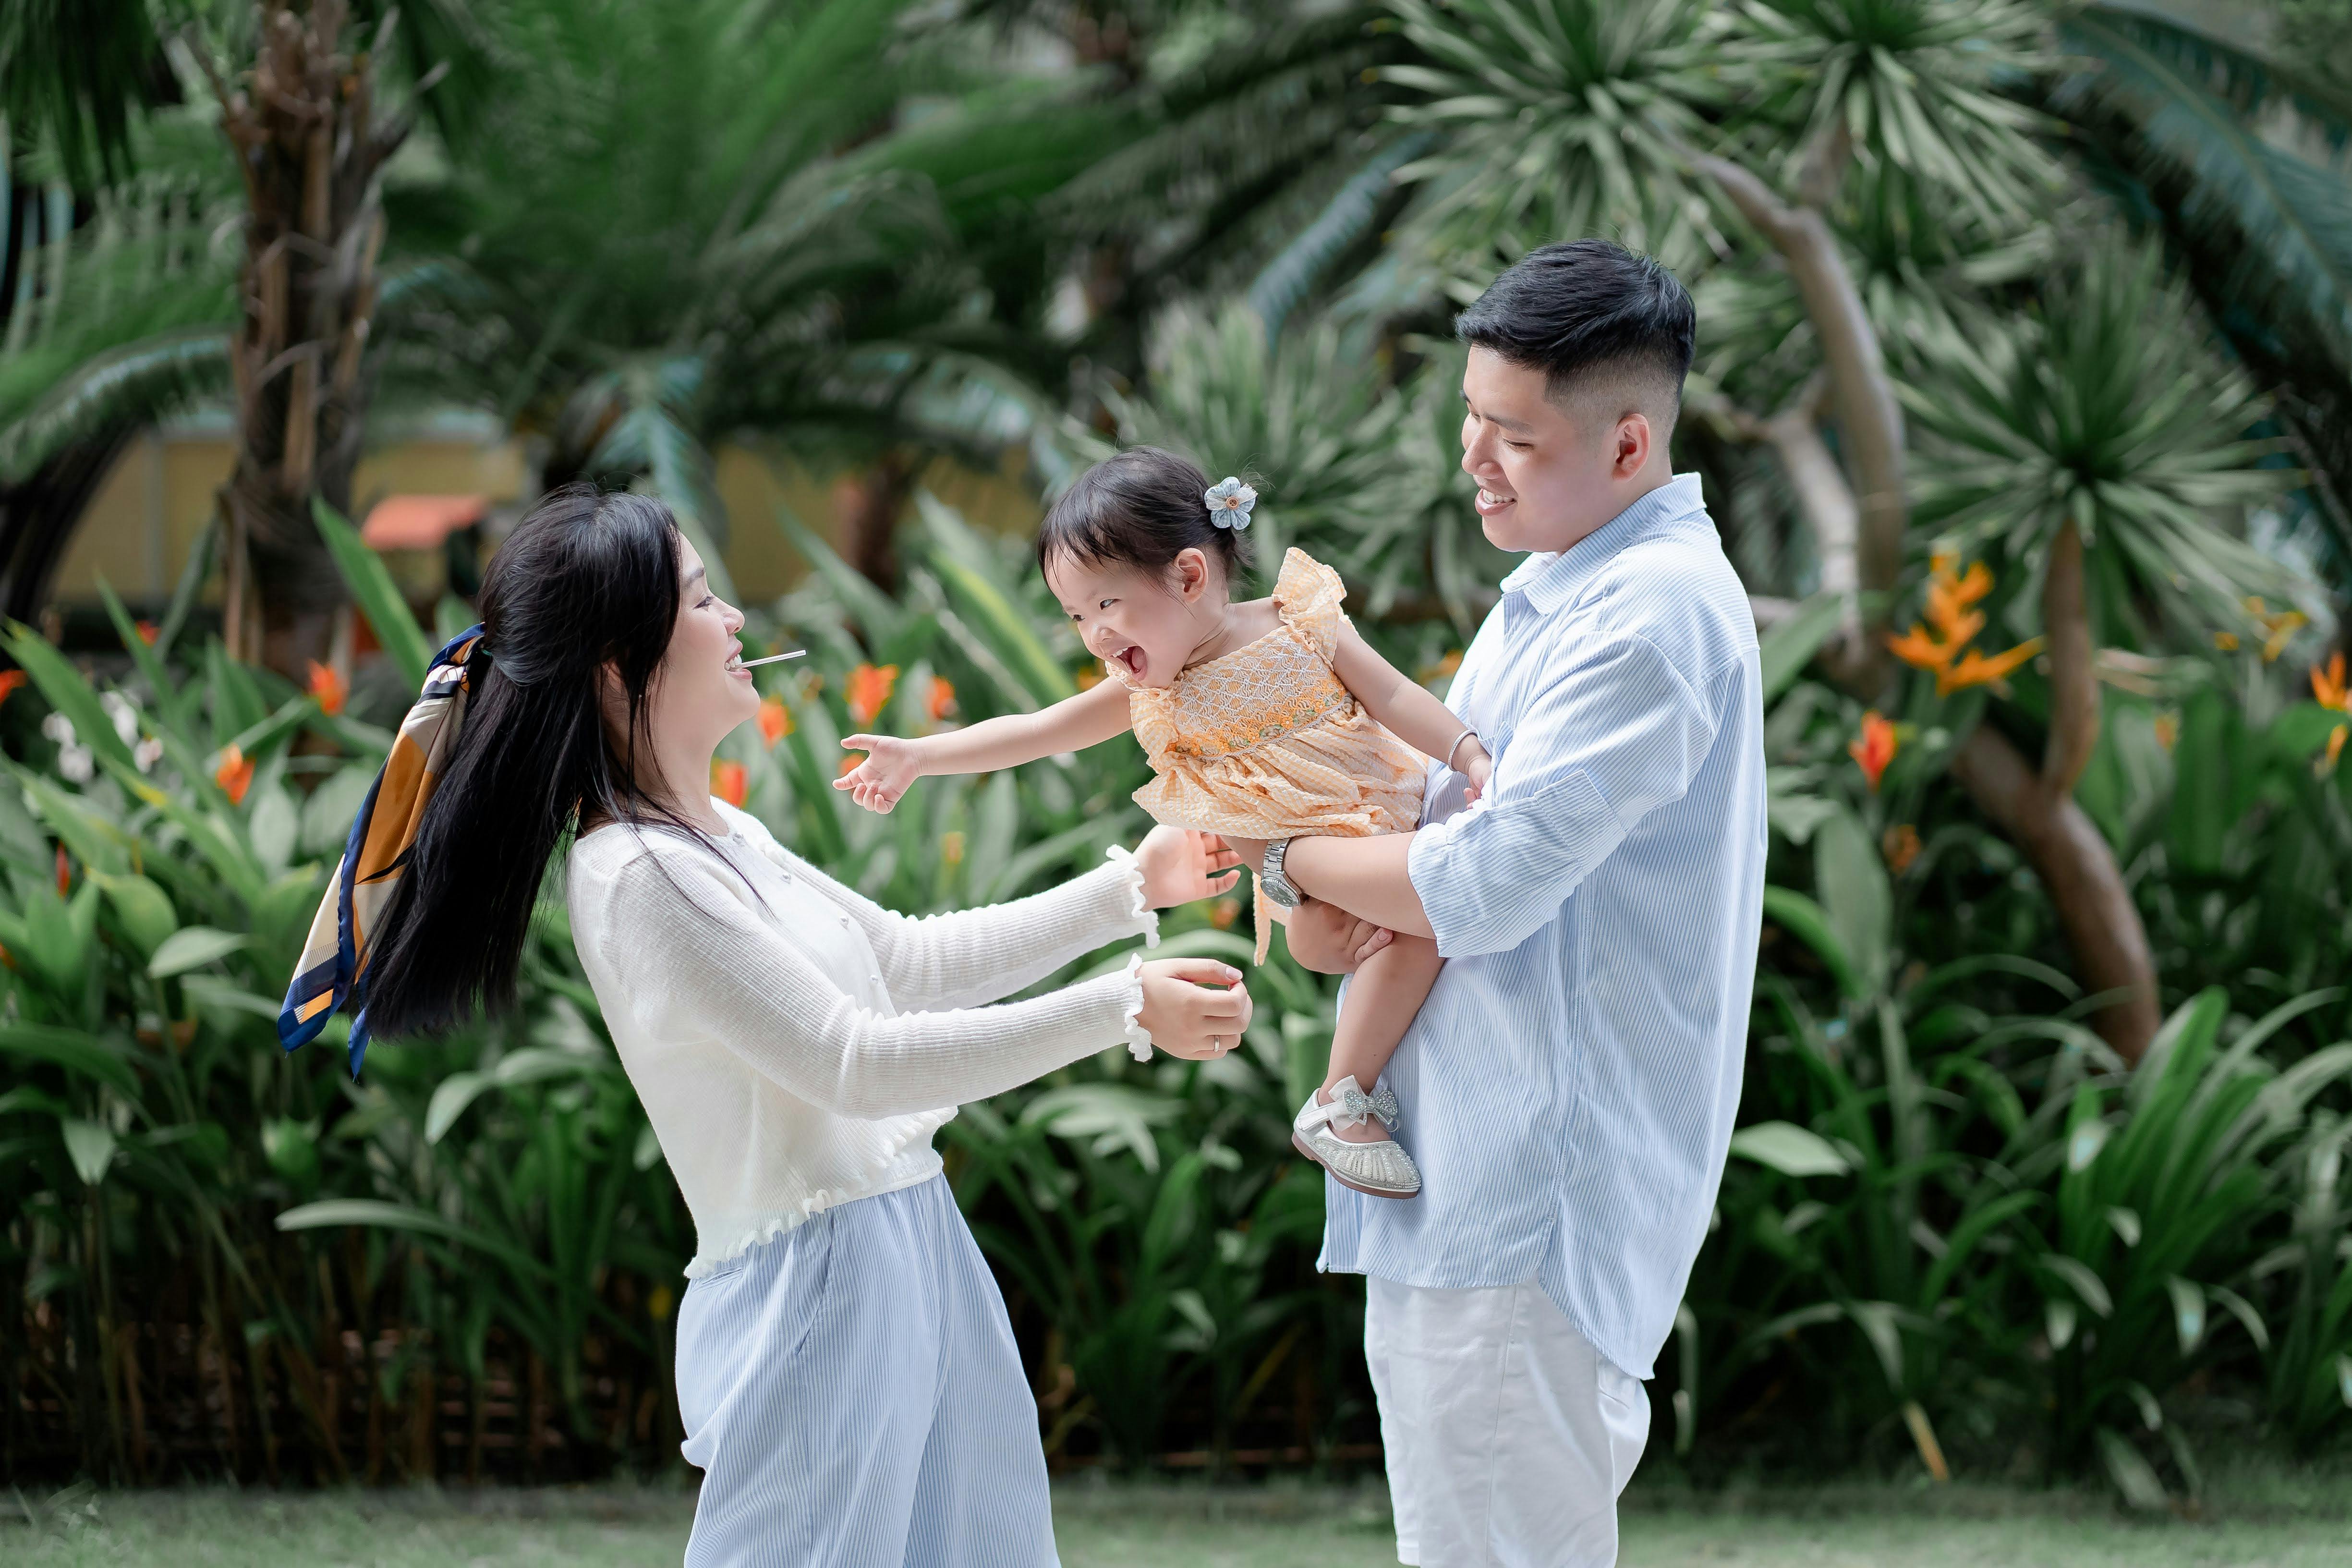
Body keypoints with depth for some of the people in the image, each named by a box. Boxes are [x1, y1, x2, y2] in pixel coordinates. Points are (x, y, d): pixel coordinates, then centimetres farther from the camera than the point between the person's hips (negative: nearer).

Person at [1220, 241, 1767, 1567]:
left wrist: (1283, 853, -8)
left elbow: (1486, 888, -24)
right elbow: (1454, 790, 19)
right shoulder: (1562, 587, 14)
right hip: (1470, 1164, 11)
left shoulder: (1653, 620, -20)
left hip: (1534, 1200, -11)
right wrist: (1327, 899, -4)